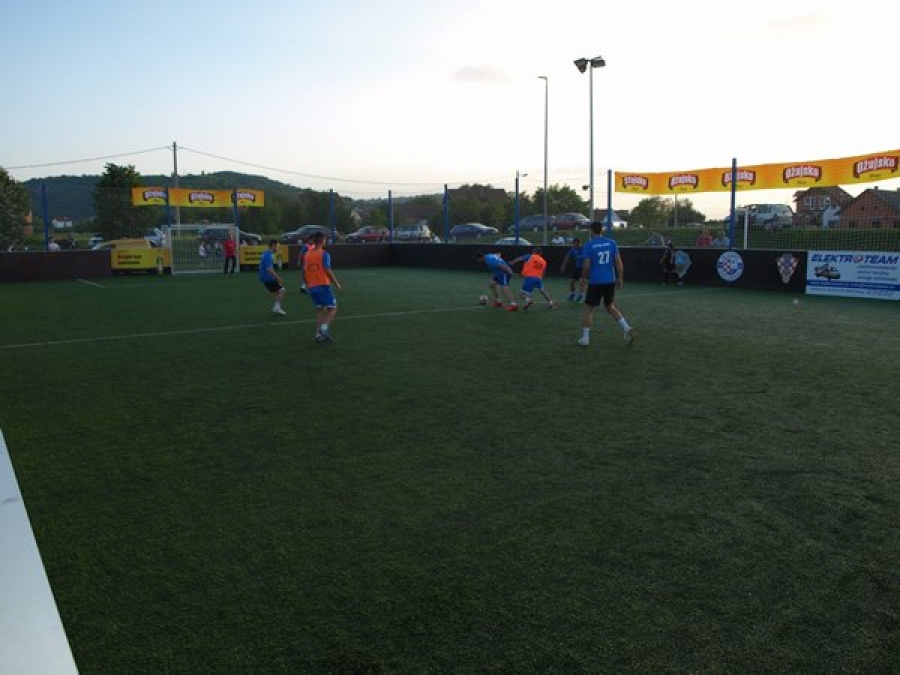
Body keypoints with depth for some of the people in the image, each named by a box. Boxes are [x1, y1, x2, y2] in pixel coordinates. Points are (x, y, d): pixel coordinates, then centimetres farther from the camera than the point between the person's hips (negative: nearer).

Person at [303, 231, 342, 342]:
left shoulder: (307, 254, 9)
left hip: (311, 287, 6)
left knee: (320, 310, 15)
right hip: (323, 285, -6)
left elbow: (304, 272, 10)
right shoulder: (324, 254, -9)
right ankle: (324, 327, -18)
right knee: (333, 308, 4)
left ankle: (318, 334, 7)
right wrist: (337, 283, -5)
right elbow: (327, 270, -15)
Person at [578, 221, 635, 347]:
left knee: (588, 309, 8)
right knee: (610, 307, 22)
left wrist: (583, 278, 5)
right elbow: (618, 262, 0)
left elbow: (586, 266, -11)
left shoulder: (589, 245, -8)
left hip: (595, 282, -4)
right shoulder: (612, 243, 3)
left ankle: (585, 338, 8)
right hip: (610, 281, 4)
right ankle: (627, 328, 8)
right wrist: (620, 278, 8)